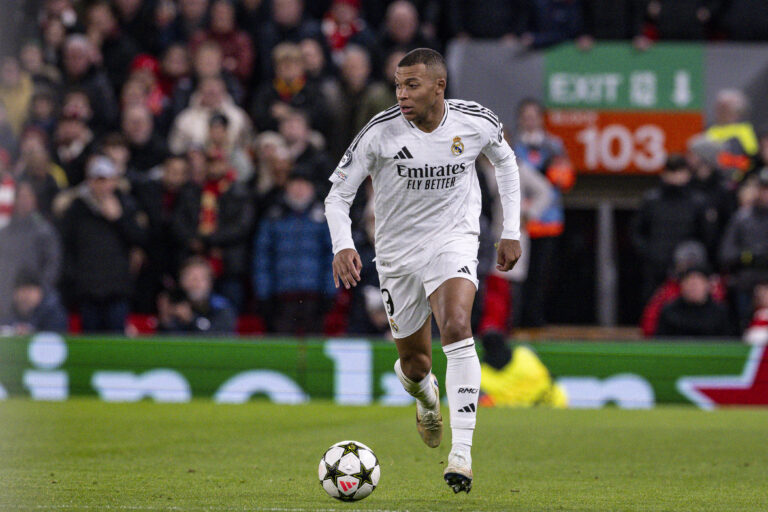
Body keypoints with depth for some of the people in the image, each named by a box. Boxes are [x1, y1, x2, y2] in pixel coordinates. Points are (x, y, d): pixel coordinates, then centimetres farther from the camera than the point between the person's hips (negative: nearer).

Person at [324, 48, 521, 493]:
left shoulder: (477, 123, -10)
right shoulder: (380, 132, -15)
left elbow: (506, 162, 12)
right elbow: (338, 194, -8)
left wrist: (512, 232, 9)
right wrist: (342, 245, -26)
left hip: (454, 240, -1)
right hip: (399, 251, 1)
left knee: (457, 327, -28)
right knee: (415, 364, 8)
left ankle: (462, 451, -29)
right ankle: (426, 396, 50)